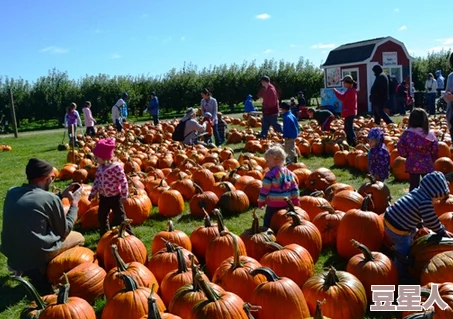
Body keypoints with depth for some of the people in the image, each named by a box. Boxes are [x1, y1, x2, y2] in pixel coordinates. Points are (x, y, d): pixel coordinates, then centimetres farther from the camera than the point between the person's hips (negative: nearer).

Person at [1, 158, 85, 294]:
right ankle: (38, 270, 8)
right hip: (36, 256, -7)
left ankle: (22, 267, 18)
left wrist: (61, 196, 15)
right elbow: (64, 231, -4)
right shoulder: (50, 198, -17)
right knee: (78, 237, 15)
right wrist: (74, 203, 4)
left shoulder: (12, 192, 0)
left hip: (11, 254, 7)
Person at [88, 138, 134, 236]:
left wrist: (124, 195, -17)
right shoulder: (100, 168, 1)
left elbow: (123, 181, -20)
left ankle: (129, 235, 13)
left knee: (120, 217, 0)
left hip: (115, 197, -7)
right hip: (103, 197, 7)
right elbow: (97, 181, 13)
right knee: (101, 216, 17)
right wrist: (93, 193, 14)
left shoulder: (116, 167, -22)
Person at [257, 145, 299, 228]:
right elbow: (294, 188, 9)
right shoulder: (289, 173, 3)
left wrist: (261, 202, -1)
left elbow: (264, 190, -14)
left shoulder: (270, 175, -17)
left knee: (268, 223, 2)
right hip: (286, 204, 7)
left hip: (273, 205, -6)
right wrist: (295, 201, 17)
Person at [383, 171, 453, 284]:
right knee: (403, 254, 7)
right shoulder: (426, 202, -23)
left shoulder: (417, 191, 4)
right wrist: (443, 232, 2)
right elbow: (432, 222, -14)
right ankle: (402, 279, 23)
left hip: (389, 221, 10)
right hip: (398, 230, -10)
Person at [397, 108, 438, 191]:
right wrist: (432, 159, 14)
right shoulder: (430, 134, -7)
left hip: (412, 164, 0)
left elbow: (401, 150, -7)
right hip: (427, 164, 0)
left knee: (413, 186, 8)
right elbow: (435, 150, -4)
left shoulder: (406, 133, -8)